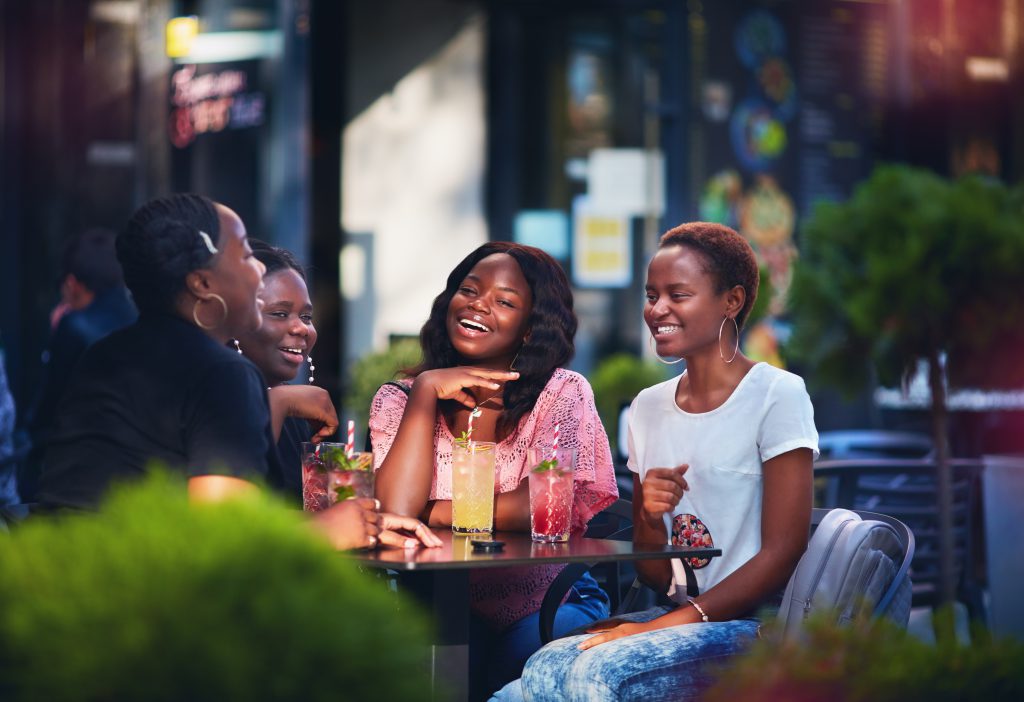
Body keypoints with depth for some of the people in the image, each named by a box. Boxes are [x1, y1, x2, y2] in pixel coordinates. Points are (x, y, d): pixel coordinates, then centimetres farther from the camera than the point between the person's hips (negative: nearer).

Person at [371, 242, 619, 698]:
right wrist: (426, 391, -12)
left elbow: (537, 508, -17)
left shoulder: (562, 394, -1)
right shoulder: (399, 400, 4)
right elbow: (395, 507, -14)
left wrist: (426, 512, -9)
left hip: (547, 607, -1)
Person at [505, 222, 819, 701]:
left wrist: (669, 623, -16)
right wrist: (651, 517, -8)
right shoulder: (648, 407, 13)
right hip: (674, 617, 5)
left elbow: (782, 553, -11)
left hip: (755, 627, -5)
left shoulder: (777, 394, -5)